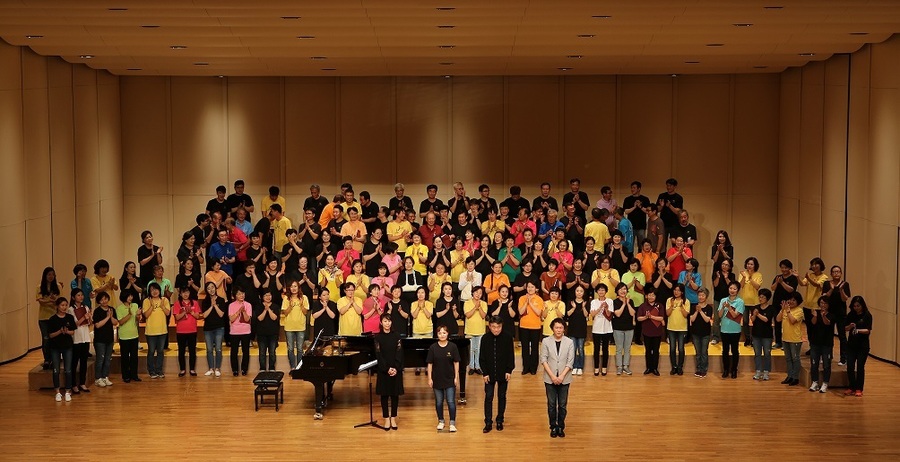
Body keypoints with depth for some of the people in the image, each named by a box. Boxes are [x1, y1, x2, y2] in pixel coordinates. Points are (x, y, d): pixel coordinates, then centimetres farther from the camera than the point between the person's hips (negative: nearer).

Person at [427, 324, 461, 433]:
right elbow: (430, 364, 0)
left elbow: (456, 363, 0)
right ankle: (441, 421, 25)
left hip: (450, 379, -1)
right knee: (439, 402, 11)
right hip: (437, 379, 1)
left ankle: (452, 423, 5)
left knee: (451, 402, -4)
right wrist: (429, 378, -3)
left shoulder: (453, 347, -5)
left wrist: (456, 377, -3)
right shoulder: (433, 347, -4)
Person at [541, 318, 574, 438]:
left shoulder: (569, 342, -4)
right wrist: (552, 376, -12)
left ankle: (561, 427, 19)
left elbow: (570, 361, -5)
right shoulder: (546, 341, -4)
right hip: (550, 378, 0)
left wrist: (562, 376, -12)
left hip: (564, 379, 0)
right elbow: (543, 359, -5)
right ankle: (553, 427, 18)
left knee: (562, 405, 6)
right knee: (551, 404, 7)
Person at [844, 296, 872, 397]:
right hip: (851, 344, 3)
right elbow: (845, 329, 4)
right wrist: (850, 327, -18)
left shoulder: (867, 316, -7)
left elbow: (868, 331, -13)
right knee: (850, 367, 1)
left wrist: (858, 330, -31)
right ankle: (852, 387, 13)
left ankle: (859, 389, 11)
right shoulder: (850, 315, 3)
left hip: (863, 346, -3)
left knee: (860, 367, 1)